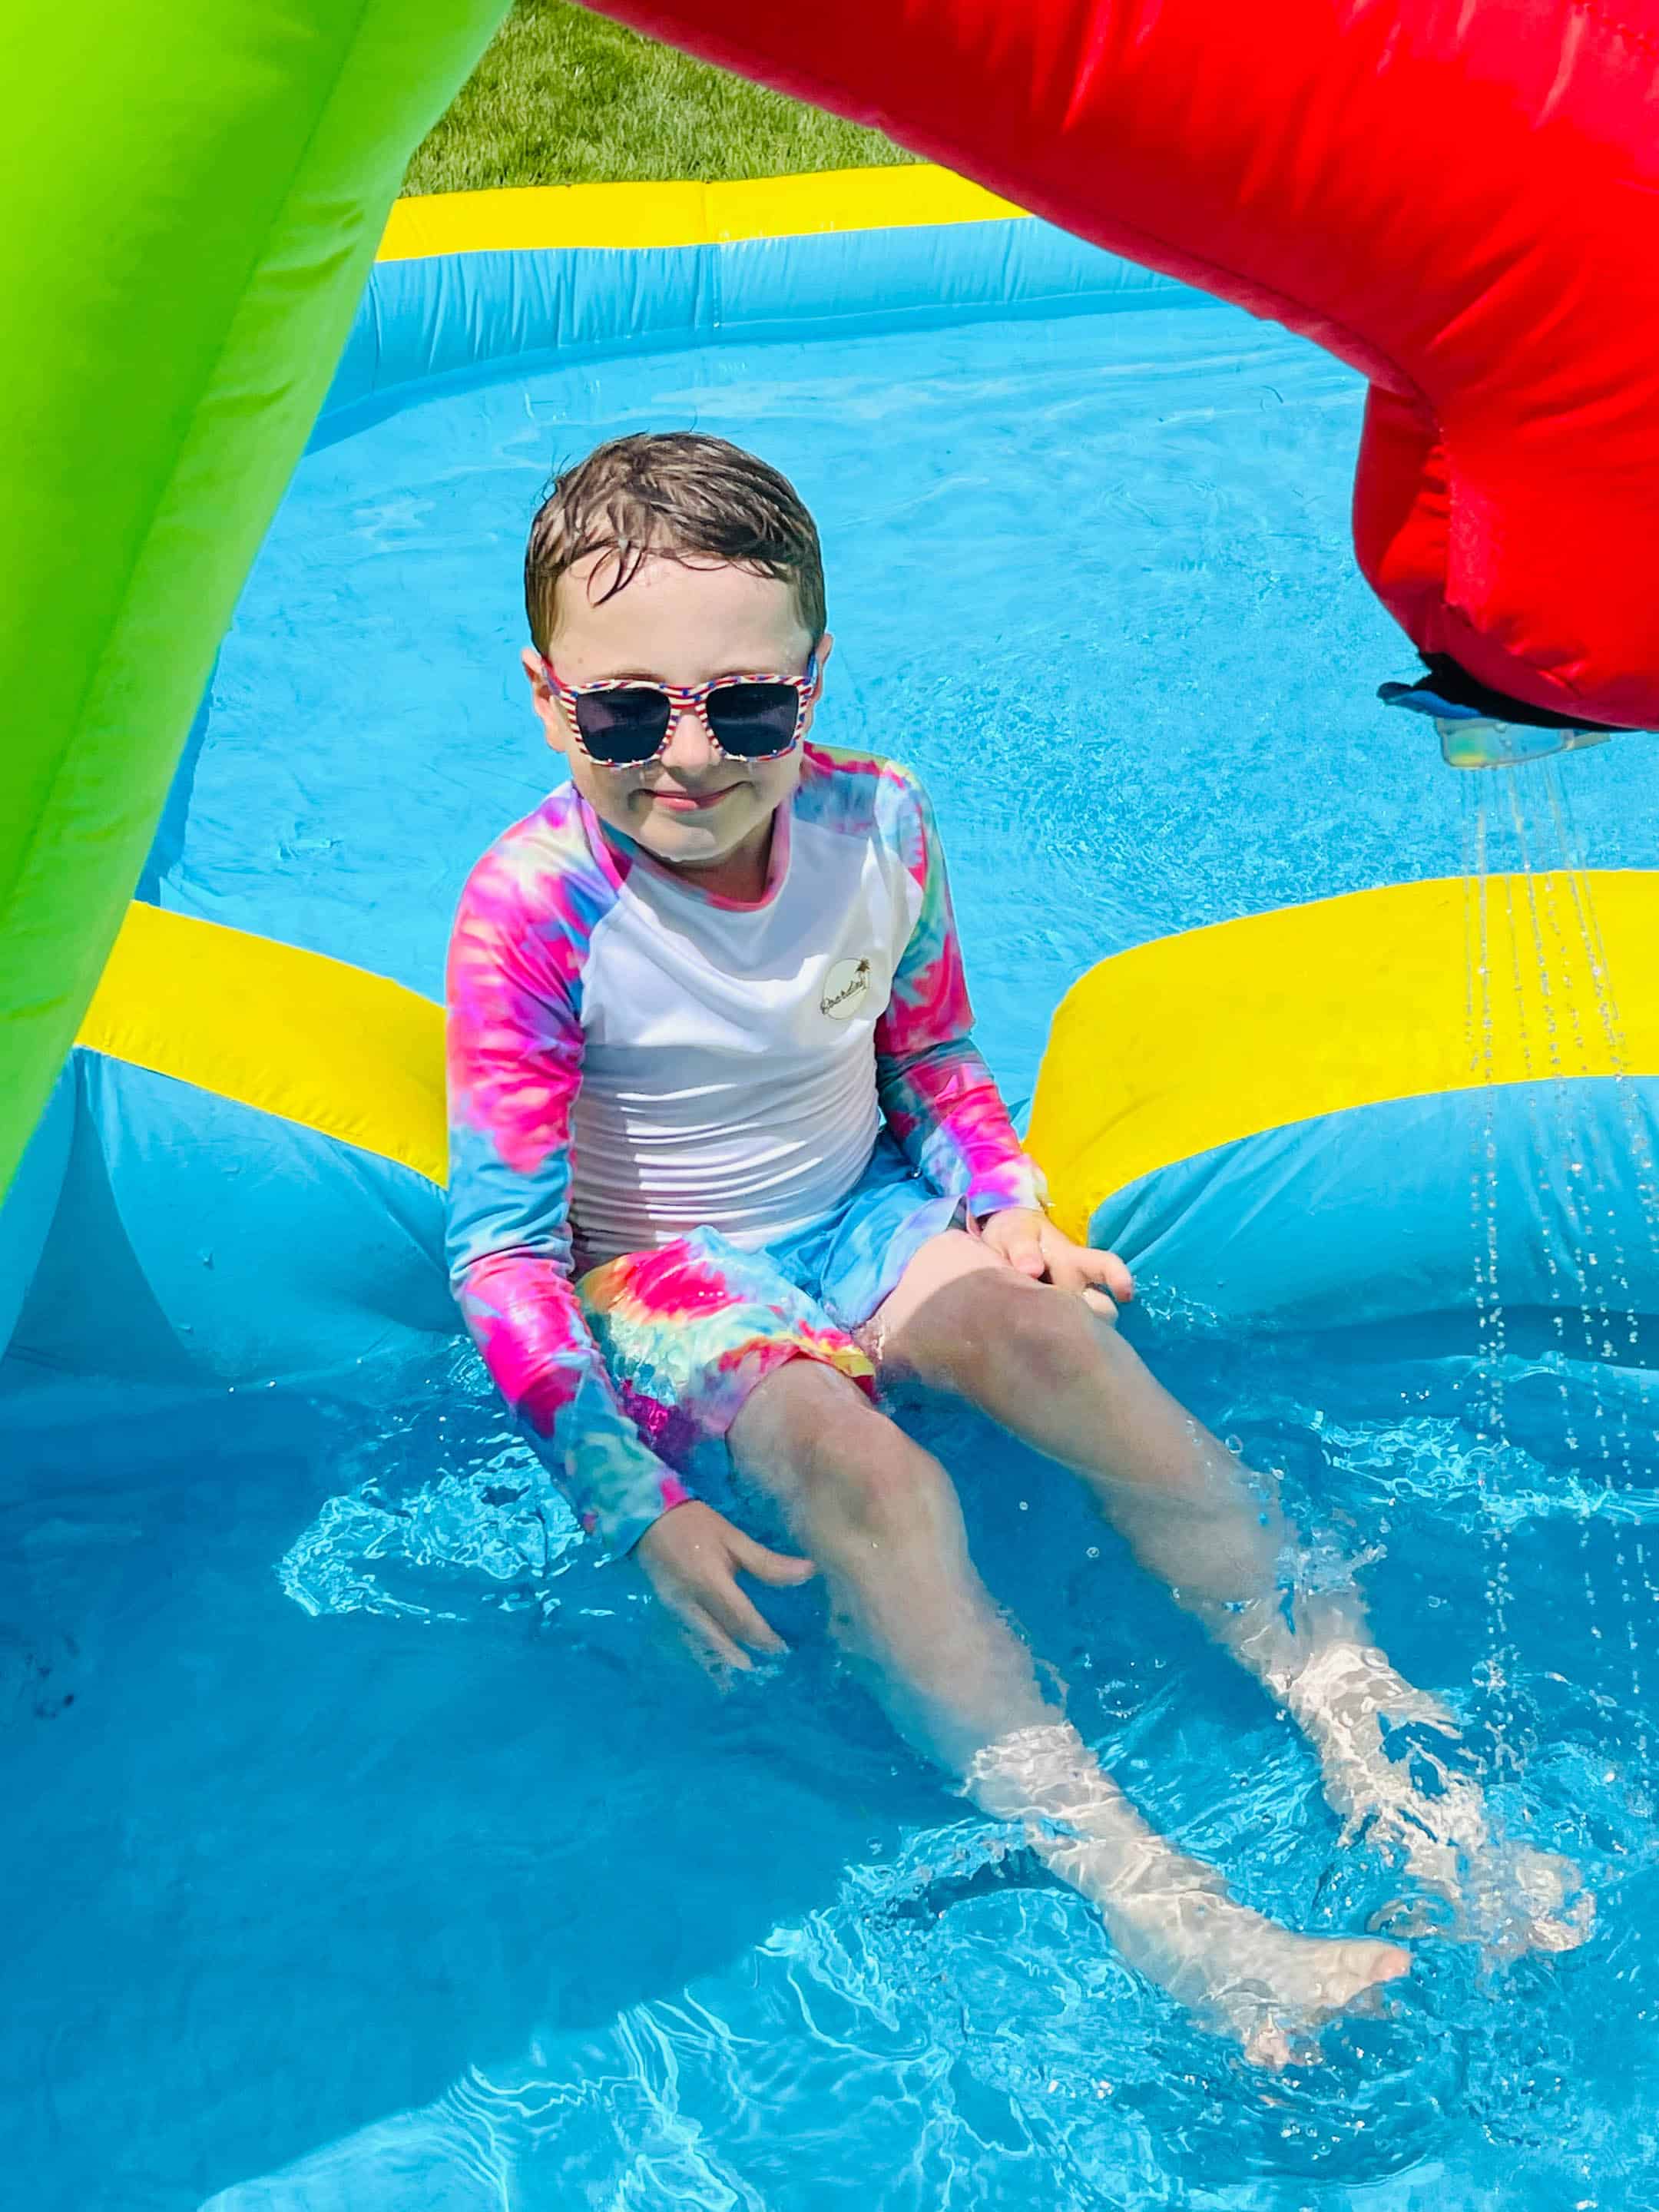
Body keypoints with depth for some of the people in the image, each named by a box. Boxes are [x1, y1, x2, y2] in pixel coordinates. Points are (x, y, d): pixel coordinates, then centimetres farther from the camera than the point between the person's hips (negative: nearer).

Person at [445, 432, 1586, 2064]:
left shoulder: (874, 824, -11)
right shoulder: (535, 911, -23)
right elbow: (503, 1250, -20)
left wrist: (1005, 1205, -7)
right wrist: (641, 1511, -27)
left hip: (860, 1213, 4)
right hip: (655, 1273, -4)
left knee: (1063, 1342, -24)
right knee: (863, 1473, -31)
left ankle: (1366, 1727, -21)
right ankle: (1141, 1894, -36)